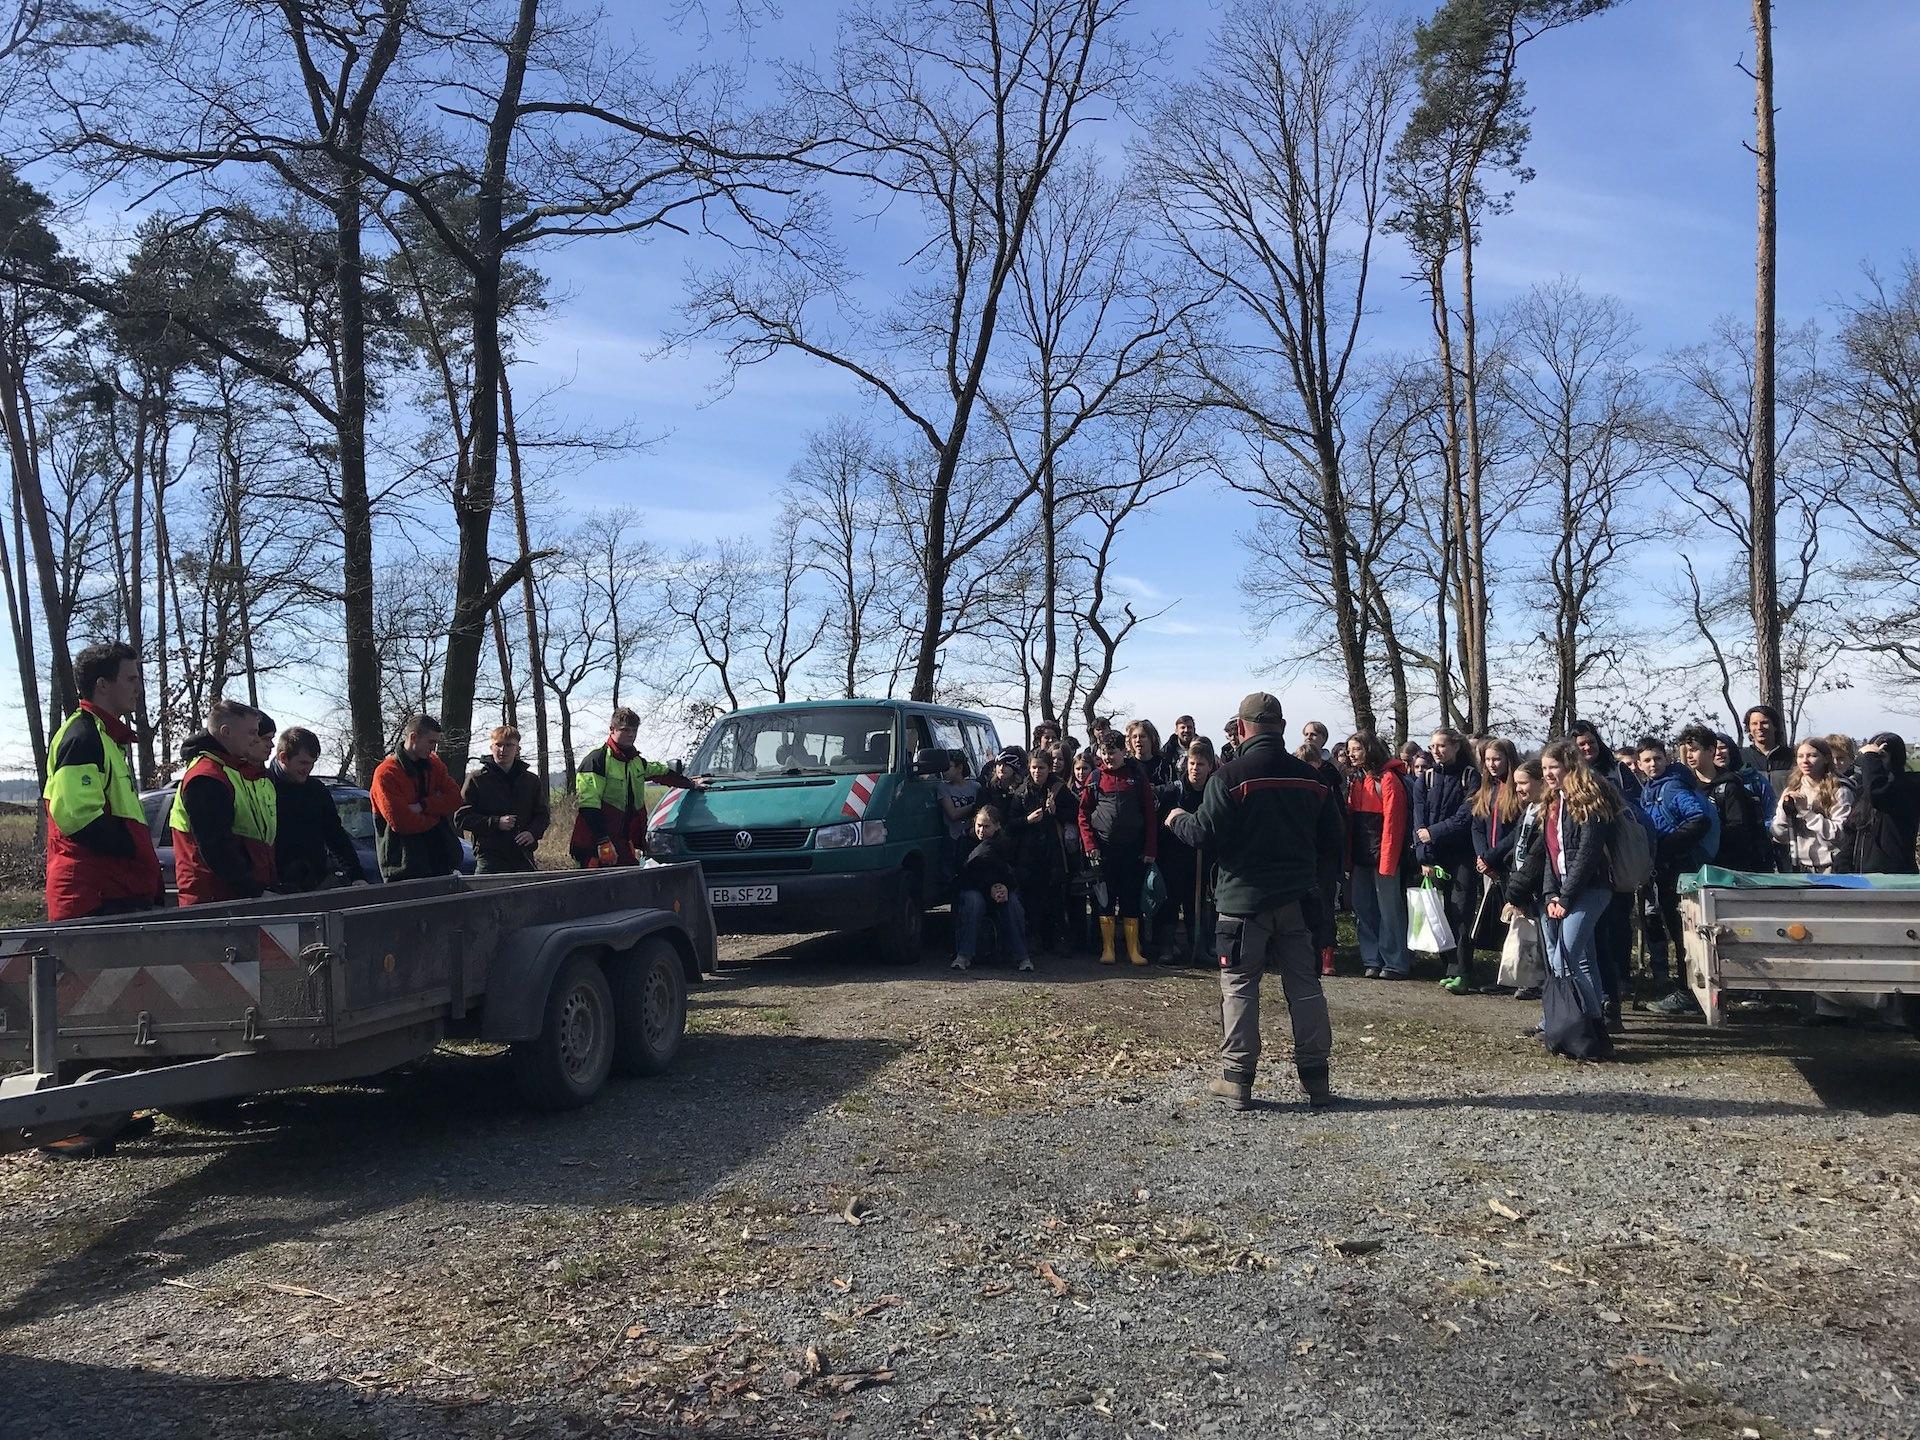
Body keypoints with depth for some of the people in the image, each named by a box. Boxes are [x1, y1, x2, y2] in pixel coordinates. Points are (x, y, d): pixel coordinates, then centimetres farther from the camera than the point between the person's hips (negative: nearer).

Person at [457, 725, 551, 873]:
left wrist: (533, 832, -4)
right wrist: (496, 823, -13)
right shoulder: (476, 779, 3)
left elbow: (543, 815, 18)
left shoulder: (532, 780, 13)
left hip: (523, 855, 3)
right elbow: (460, 818, -1)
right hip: (489, 858, -3)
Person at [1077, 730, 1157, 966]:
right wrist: (1090, 845, -6)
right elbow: (1084, 813, 4)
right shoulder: (1096, 778, 3)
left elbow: (1150, 813, 0)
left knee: (1132, 900, 4)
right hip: (1104, 849, 1)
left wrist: (1150, 849, -5)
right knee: (1105, 900, 4)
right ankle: (1107, 949, 10)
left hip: (1132, 849, 0)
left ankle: (1134, 949, 11)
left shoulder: (1137, 775, 1)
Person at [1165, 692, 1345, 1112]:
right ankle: (1316, 1078, 14)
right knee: (1305, 986, 10)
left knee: (1239, 986, 3)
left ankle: (1237, 1080, 5)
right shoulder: (1311, 779, 5)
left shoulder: (1229, 776, -12)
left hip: (1244, 899, -4)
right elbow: (1334, 843, 10)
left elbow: (1204, 834, -14)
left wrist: (1178, 820, 7)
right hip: (1298, 899, 4)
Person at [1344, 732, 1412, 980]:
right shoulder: (1356, 780, 14)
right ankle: (1371, 960, 17)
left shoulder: (1387, 778, -10)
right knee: (1363, 909, 9)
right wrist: (1348, 856, 7)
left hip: (1383, 855, -8)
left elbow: (1393, 821, -15)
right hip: (1361, 857, 8)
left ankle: (1395, 964, 5)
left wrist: (1387, 859, -19)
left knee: (1390, 910, -1)